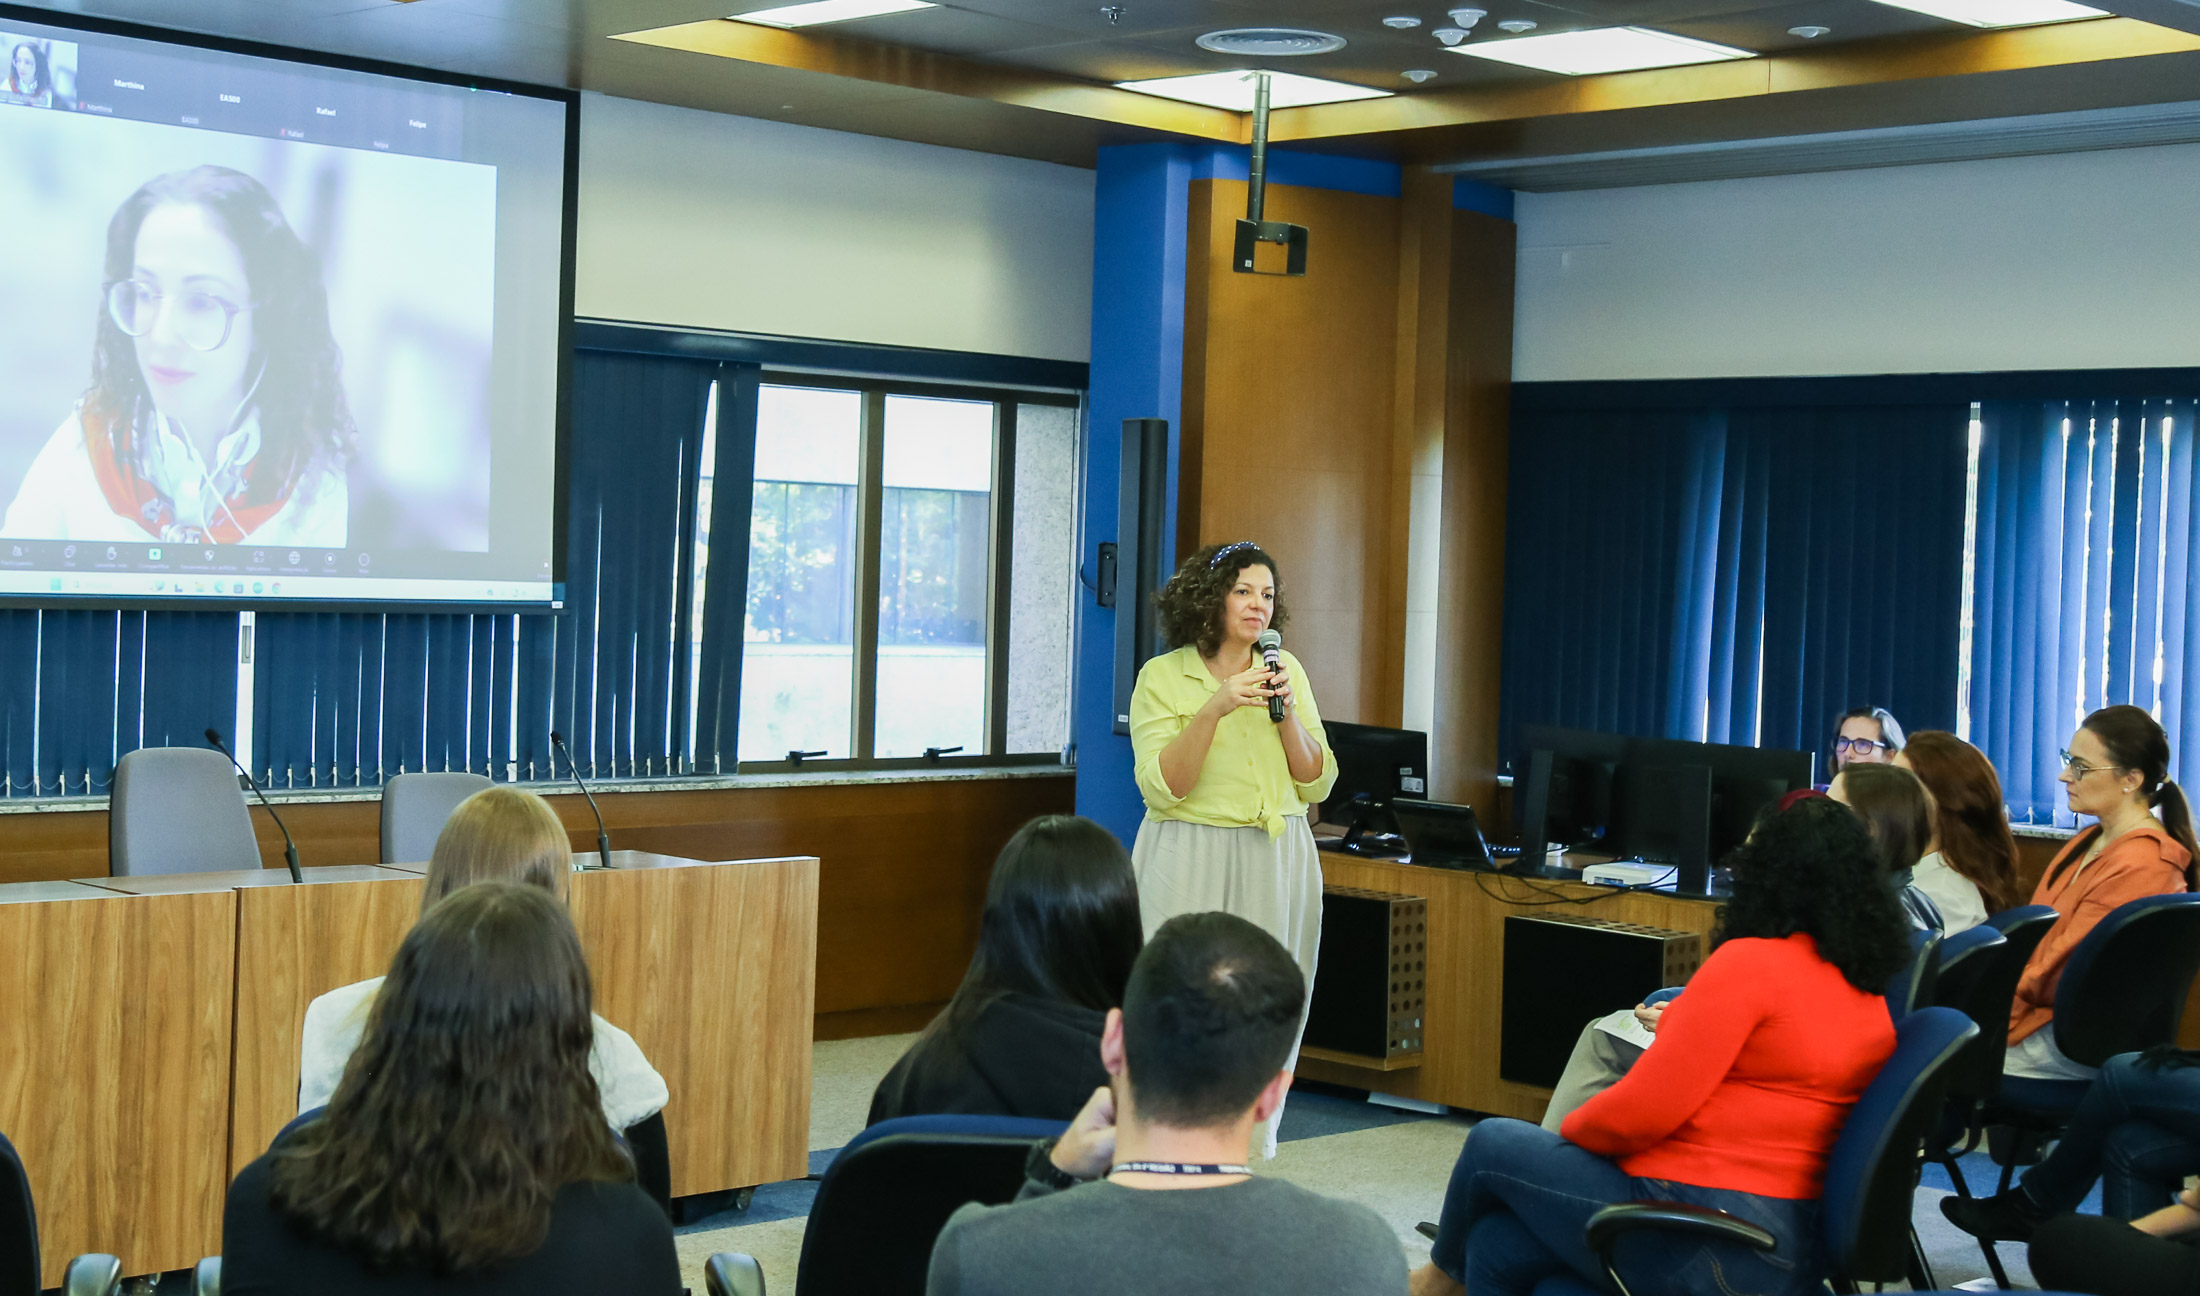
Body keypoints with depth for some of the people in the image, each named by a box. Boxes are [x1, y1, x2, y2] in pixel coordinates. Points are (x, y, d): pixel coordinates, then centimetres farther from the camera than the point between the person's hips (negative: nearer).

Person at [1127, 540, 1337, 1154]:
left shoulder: (1286, 670, 9)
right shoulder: (1163, 676, -2)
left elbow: (1316, 784, 6)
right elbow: (1162, 788, -11)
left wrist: (1287, 712, -8)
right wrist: (1214, 709, -20)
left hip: (1276, 865, 3)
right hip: (1191, 864, -3)